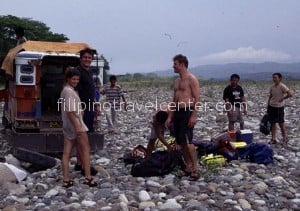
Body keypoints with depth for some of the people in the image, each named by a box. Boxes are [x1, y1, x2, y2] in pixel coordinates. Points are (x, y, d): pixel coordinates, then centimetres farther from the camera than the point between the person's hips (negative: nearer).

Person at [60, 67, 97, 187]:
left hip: (67, 126, 9)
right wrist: (77, 127, -24)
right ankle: (88, 178, 6)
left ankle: (66, 180, 7)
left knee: (66, 153, 5)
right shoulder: (69, 91, -15)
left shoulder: (65, 90, 15)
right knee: (85, 150, 2)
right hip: (75, 124, -9)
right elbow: (70, 111, -22)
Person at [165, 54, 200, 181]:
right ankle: (188, 167, 16)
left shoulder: (191, 79, -6)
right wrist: (170, 116, 17)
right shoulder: (177, 81, 18)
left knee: (187, 141, -15)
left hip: (188, 112, -9)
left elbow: (197, 98, -12)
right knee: (180, 142, 8)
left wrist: (194, 115, -20)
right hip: (177, 112, 9)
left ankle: (195, 169, -10)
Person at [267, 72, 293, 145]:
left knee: (281, 123, 2)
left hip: (279, 107, -6)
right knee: (272, 123, 8)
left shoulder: (282, 86, -14)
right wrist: (268, 107, 12)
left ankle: (284, 139, 15)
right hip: (271, 106, 6)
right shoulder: (272, 87, 7)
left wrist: (283, 98, -15)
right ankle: (273, 139, 15)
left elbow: (290, 94, -24)